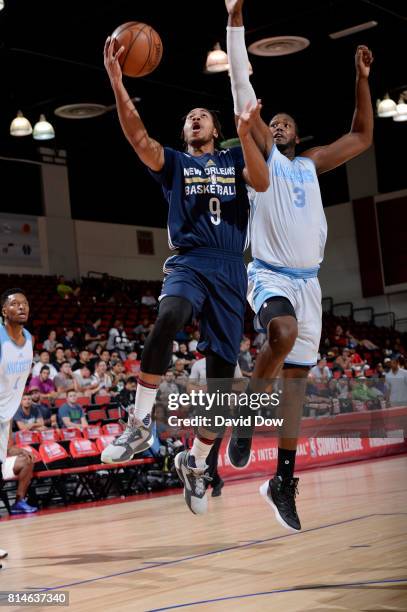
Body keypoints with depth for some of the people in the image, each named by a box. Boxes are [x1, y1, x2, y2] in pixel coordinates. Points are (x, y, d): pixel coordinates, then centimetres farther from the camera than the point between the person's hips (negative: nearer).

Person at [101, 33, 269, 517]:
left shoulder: (234, 159, 18)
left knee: (221, 371, -1)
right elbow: (138, 137, -5)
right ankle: (140, 424, -27)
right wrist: (116, 82, -17)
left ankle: (195, 462, 15)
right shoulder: (174, 162, 15)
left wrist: (245, 133, -17)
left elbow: (262, 183, -4)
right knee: (168, 319, -36)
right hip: (188, 262, -2)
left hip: (230, 270, 2)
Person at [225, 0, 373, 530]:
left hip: (308, 281, 5)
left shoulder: (310, 164, 20)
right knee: (283, 333, -36)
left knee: (296, 375, 4)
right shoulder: (262, 158, 7)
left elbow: (362, 137, 25)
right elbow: (242, 91, -1)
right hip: (270, 274, -5)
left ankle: (283, 482, 8)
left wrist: (362, 79, 17)